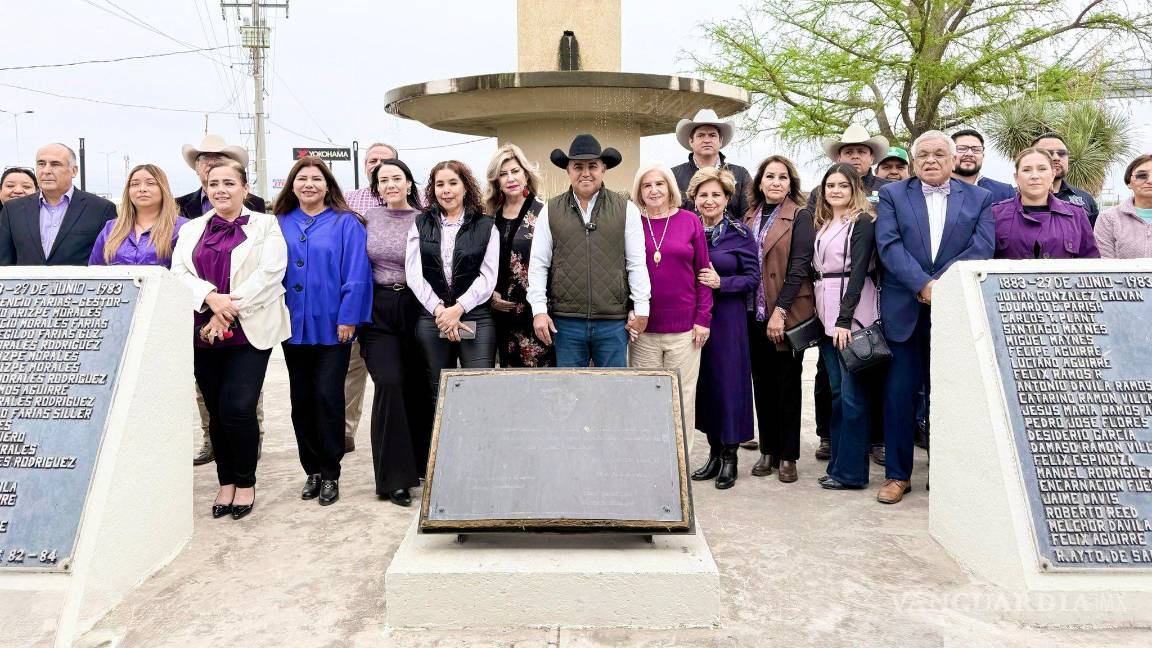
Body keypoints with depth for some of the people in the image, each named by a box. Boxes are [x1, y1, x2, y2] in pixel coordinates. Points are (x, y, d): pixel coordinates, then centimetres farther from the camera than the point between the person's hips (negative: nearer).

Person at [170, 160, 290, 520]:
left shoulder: (265, 225, 5)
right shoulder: (191, 230, 16)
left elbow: (269, 273, -8)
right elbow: (179, 273, 3)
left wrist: (228, 311, -15)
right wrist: (211, 297, -17)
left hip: (249, 331, -4)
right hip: (203, 334, 4)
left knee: (238, 408, -11)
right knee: (216, 412, 7)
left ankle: (246, 483, 9)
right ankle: (226, 482, 22)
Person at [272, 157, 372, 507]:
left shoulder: (346, 224, -2)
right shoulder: (280, 224, 9)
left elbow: (356, 274, -8)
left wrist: (348, 319, -13)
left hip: (332, 326, -4)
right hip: (294, 326, 4)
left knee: (328, 397, -1)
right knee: (301, 399, 10)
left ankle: (330, 474, 12)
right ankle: (312, 470, 23)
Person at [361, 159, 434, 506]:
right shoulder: (368, 219, 7)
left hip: (415, 309, 0)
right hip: (377, 311, 0)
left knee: (418, 386, 4)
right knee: (389, 384, -10)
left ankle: (418, 463, 24)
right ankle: (393, 477, -1)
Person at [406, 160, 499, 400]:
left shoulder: (486, 226, 5)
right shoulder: (420, 224, 11)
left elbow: (488, 277, -2)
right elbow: (414, 274, 2)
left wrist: (458, 309, -13)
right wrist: (439, 310, -10)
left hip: (476, 318, -2)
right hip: (432, 319, 2)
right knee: (439, 395, 8)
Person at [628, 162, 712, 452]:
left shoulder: (690, 221, 3)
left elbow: (703, 272, 3)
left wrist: (703, 319, -2)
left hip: (685, 328, 0)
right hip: (642, 329, 0)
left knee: (683, 397, 6)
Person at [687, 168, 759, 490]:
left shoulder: (740, 234, -2)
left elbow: (753, 277, -4)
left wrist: (721, 282, -17)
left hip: (728, 319, -3)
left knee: (728, 381, 0)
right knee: (703, 382, 8)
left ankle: (729, 456, 13)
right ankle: (714, 450, 21)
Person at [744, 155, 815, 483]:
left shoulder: (800, 216, -4)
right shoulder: (750, 217, 11)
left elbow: (799, 267, -11)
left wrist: (780, 310, -17)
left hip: (787, 314, -5)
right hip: (754, 314, 5)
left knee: (787, 384, 4)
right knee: (762, 382, 10)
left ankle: (788, 456, 14)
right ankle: (768, 450, 21)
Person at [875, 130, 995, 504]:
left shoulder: (979, 199, 9)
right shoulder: (892, 195, 7)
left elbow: (982, 249, -3)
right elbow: (889, 245, -6)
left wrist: (941, 286, -15)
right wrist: (924, 285, -17)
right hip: (904, 313, 0)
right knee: (899, 394, 2)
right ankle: (897, 474, 13)